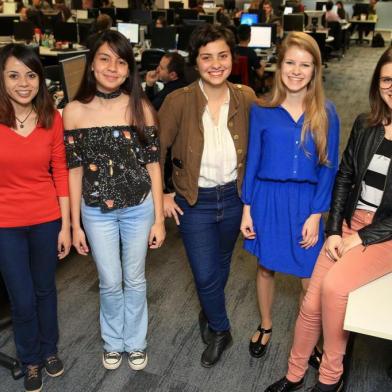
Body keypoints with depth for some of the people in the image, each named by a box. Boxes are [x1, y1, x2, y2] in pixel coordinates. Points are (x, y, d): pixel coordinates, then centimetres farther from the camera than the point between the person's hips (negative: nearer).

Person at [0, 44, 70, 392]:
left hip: (46, 219, 2)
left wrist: (65, 225, -1)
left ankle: (50, 349, 44)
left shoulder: (52, 118, -5)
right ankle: (30, 359, 38)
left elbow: (60, 172, -1)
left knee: (46, 290, 20)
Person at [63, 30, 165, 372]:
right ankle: (113, 342, 40)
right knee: (110, 282, 14)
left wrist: (159, 218, -3)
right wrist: (75, 225, 2)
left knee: (135, 280, 15)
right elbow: (75, 170, -1)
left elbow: (152, 165, -4)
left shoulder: (141, 107, -8)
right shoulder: (74, 111, -6)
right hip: (97, 212, 0)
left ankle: (135, 342, 38)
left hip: (139, 209, 0)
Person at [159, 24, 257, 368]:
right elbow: (155, 151, -9)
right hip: (194, 202, -2)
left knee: (221, 265, 22)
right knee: (205, 275, 2)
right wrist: (160, 196, -6)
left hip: (234, 197, 3)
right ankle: (221, 331, 33)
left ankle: (209, 315, 52)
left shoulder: (246, 98, -10)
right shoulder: (179, 101, -18)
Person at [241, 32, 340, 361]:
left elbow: (329, 167, -1)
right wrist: (247, 208, -1)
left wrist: (316, 214, -7)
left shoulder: (326, 113, -2)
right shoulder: (262, 110, -2)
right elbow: (252, 161, 2)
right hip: (267, 199, 1)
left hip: (306, 203, 0)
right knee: (266, 267, 16)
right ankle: (265, 326, 40)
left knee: (309, 277, 4)